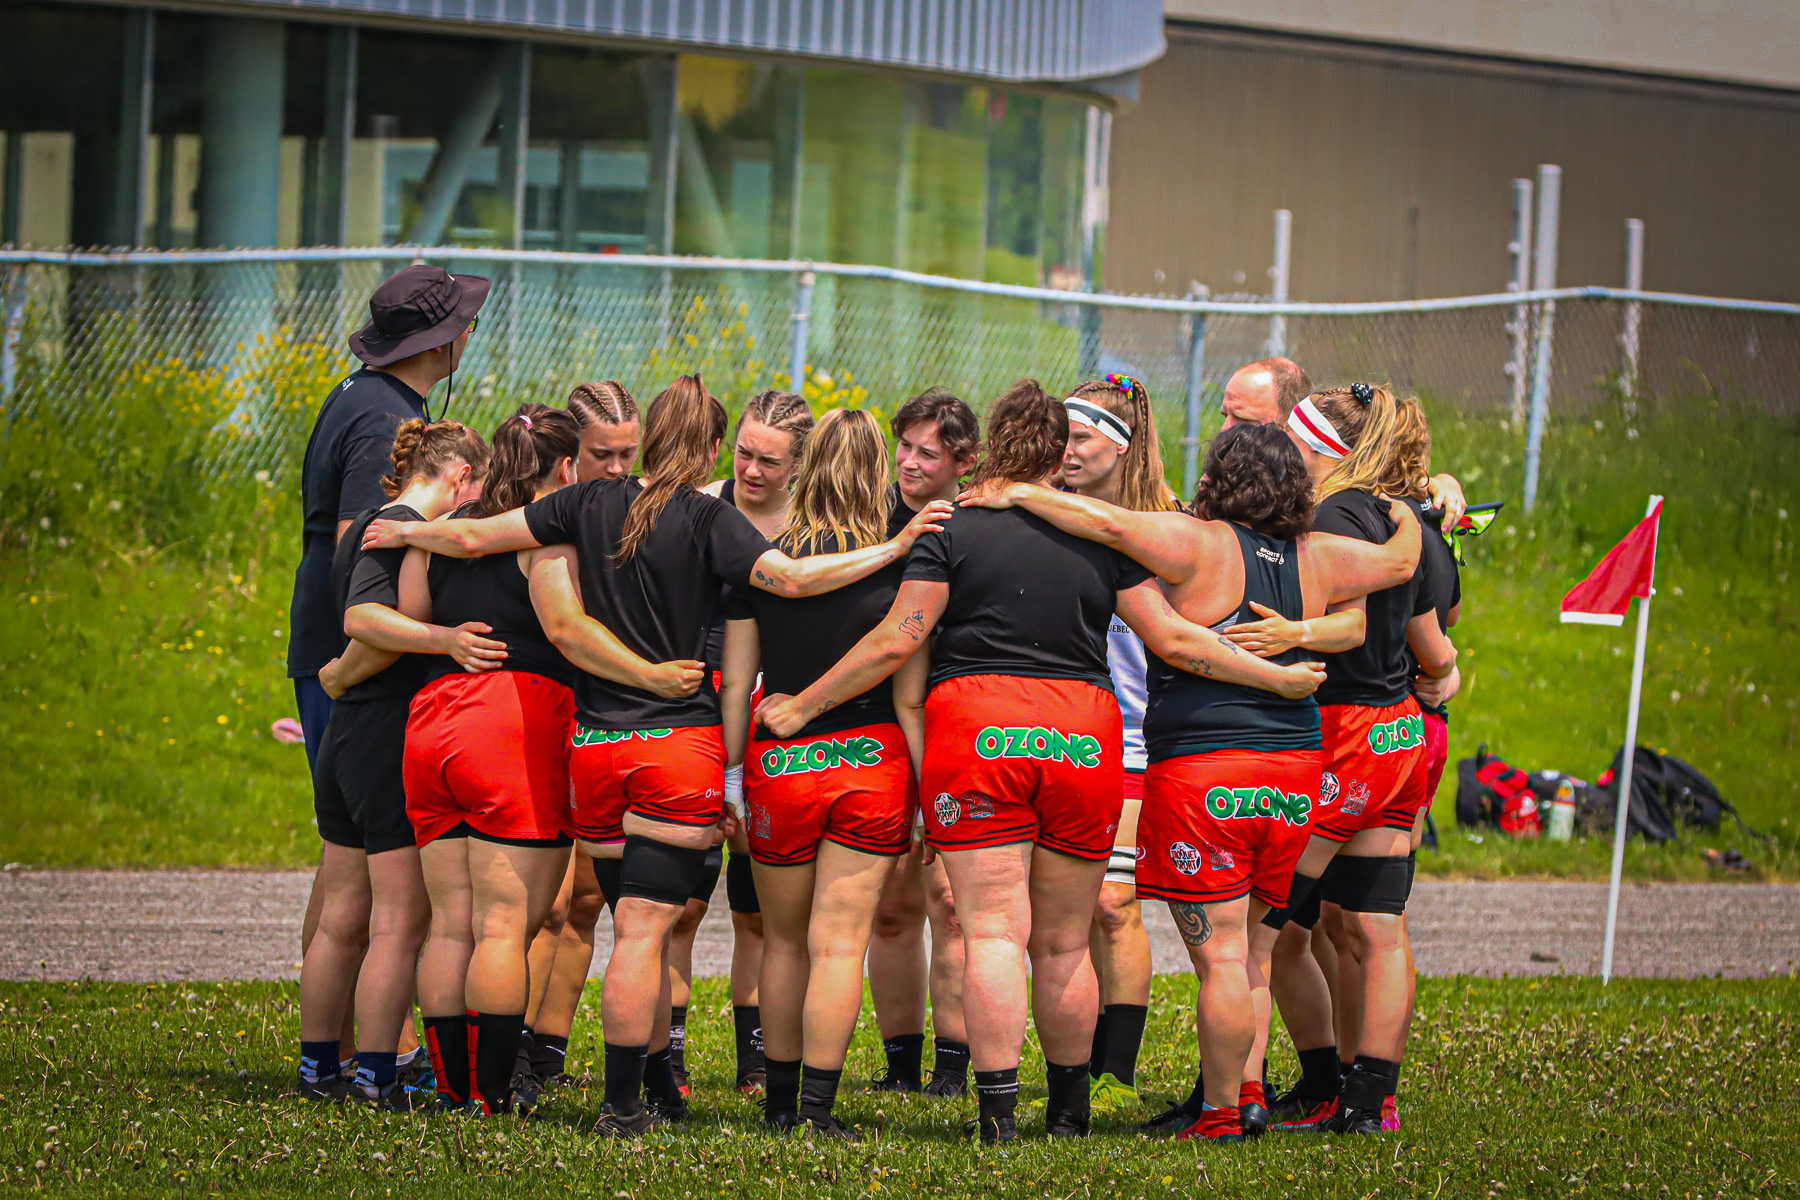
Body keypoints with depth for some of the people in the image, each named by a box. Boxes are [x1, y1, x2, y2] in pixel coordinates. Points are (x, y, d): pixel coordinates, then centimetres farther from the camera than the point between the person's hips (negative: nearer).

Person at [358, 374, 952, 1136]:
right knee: (643, 929, -7)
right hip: (680, 741, -4)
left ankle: (660, 1090, 20)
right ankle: (623, 1102, -9)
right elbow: (789, 578, -18)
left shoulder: (591, 505, 6)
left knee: (640, 928, 14)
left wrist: (407, 531, 29)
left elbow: (475, 538, 10)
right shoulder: (706, 519, -7)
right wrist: (896, 548, -14)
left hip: (595, 747, 4)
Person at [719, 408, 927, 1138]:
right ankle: (817, 1108, -5)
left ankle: (781, 1099, 23)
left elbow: (734, 685, 1)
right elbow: (910, 696, -4)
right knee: (840, 943, 0)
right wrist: (929, 795, 3)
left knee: (785, 940, 16)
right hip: (872, 763, -1)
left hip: (778, 765, 1)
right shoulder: (899, 565, -5)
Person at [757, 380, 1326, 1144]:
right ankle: (1068, 1116, 21)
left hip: (976, 731, -2)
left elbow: (896, 641, -2)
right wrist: (1279, 678, 17)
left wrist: (802, 708, 6)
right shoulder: (1100, 536, 9)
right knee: (1064, 943, 13)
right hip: (1082, 736, 3)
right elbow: (1171, 638, 8)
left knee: (994, 933, -5)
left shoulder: (953, 530, 2)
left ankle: (999, 1111, -16)